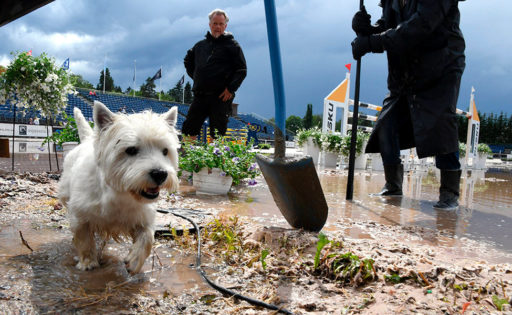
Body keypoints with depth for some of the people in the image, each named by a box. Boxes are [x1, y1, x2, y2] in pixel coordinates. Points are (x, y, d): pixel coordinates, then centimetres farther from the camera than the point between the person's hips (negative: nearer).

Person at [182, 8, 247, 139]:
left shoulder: (232, 45, 3)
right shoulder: (200, 45, 16)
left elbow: (242, 70, -2)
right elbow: (188, 61, 31)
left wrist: (231, 89, -12)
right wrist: (195, 77, 16)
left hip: (221, 96, -5)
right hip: (200, 95, 5)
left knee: (217, 134, -2)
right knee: (189, 129, 4)